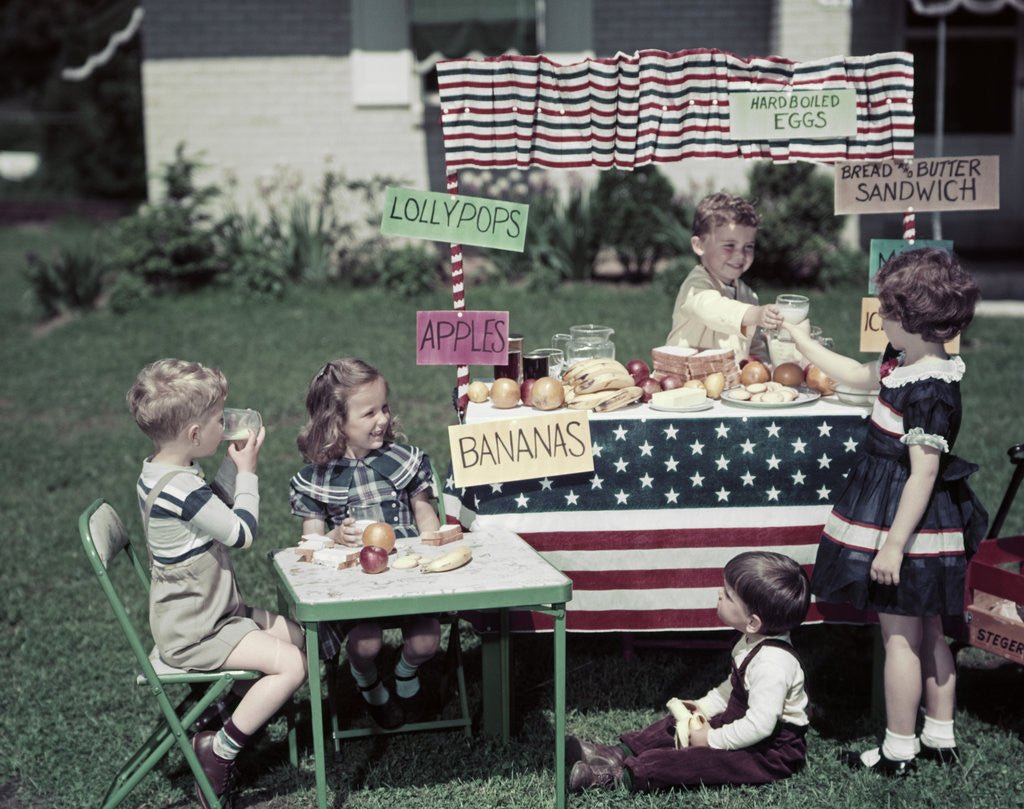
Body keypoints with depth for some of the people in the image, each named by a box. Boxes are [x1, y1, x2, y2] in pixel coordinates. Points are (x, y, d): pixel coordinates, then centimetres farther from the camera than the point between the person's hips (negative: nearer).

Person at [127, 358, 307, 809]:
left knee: (296, 635, 14)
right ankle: (219, 750, -7)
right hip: (193, 633, -10)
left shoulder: (157, 471, 4)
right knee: (291, 664, -18)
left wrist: (233, 463, 8)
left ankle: (237, 712, 19)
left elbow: (215, 510, 21)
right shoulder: (182, 489, -29)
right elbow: (242, 533, -18)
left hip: (201, 613, 10)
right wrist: (247, 470, -6)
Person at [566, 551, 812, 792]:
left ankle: (623, 775, -27)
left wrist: (713, 739, -24)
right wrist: (707, 705, 11)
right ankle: (622, 752, 4)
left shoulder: (772, 663, -32)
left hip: (771, 751, -10)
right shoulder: (753, 641, 0)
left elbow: (760, 725, -33)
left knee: (700, 759, -24)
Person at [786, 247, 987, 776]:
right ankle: (940, 738, 28)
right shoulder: (905, 363, 4)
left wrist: (893, 545, -22)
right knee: (927, 634, 17)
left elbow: (924, 472, -25)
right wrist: (803, 343, 29)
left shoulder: (928, 389, -24)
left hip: (909, 522, -10)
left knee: (900, 638, 2)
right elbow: (860, 376, 24)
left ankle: (899, 750, 13)